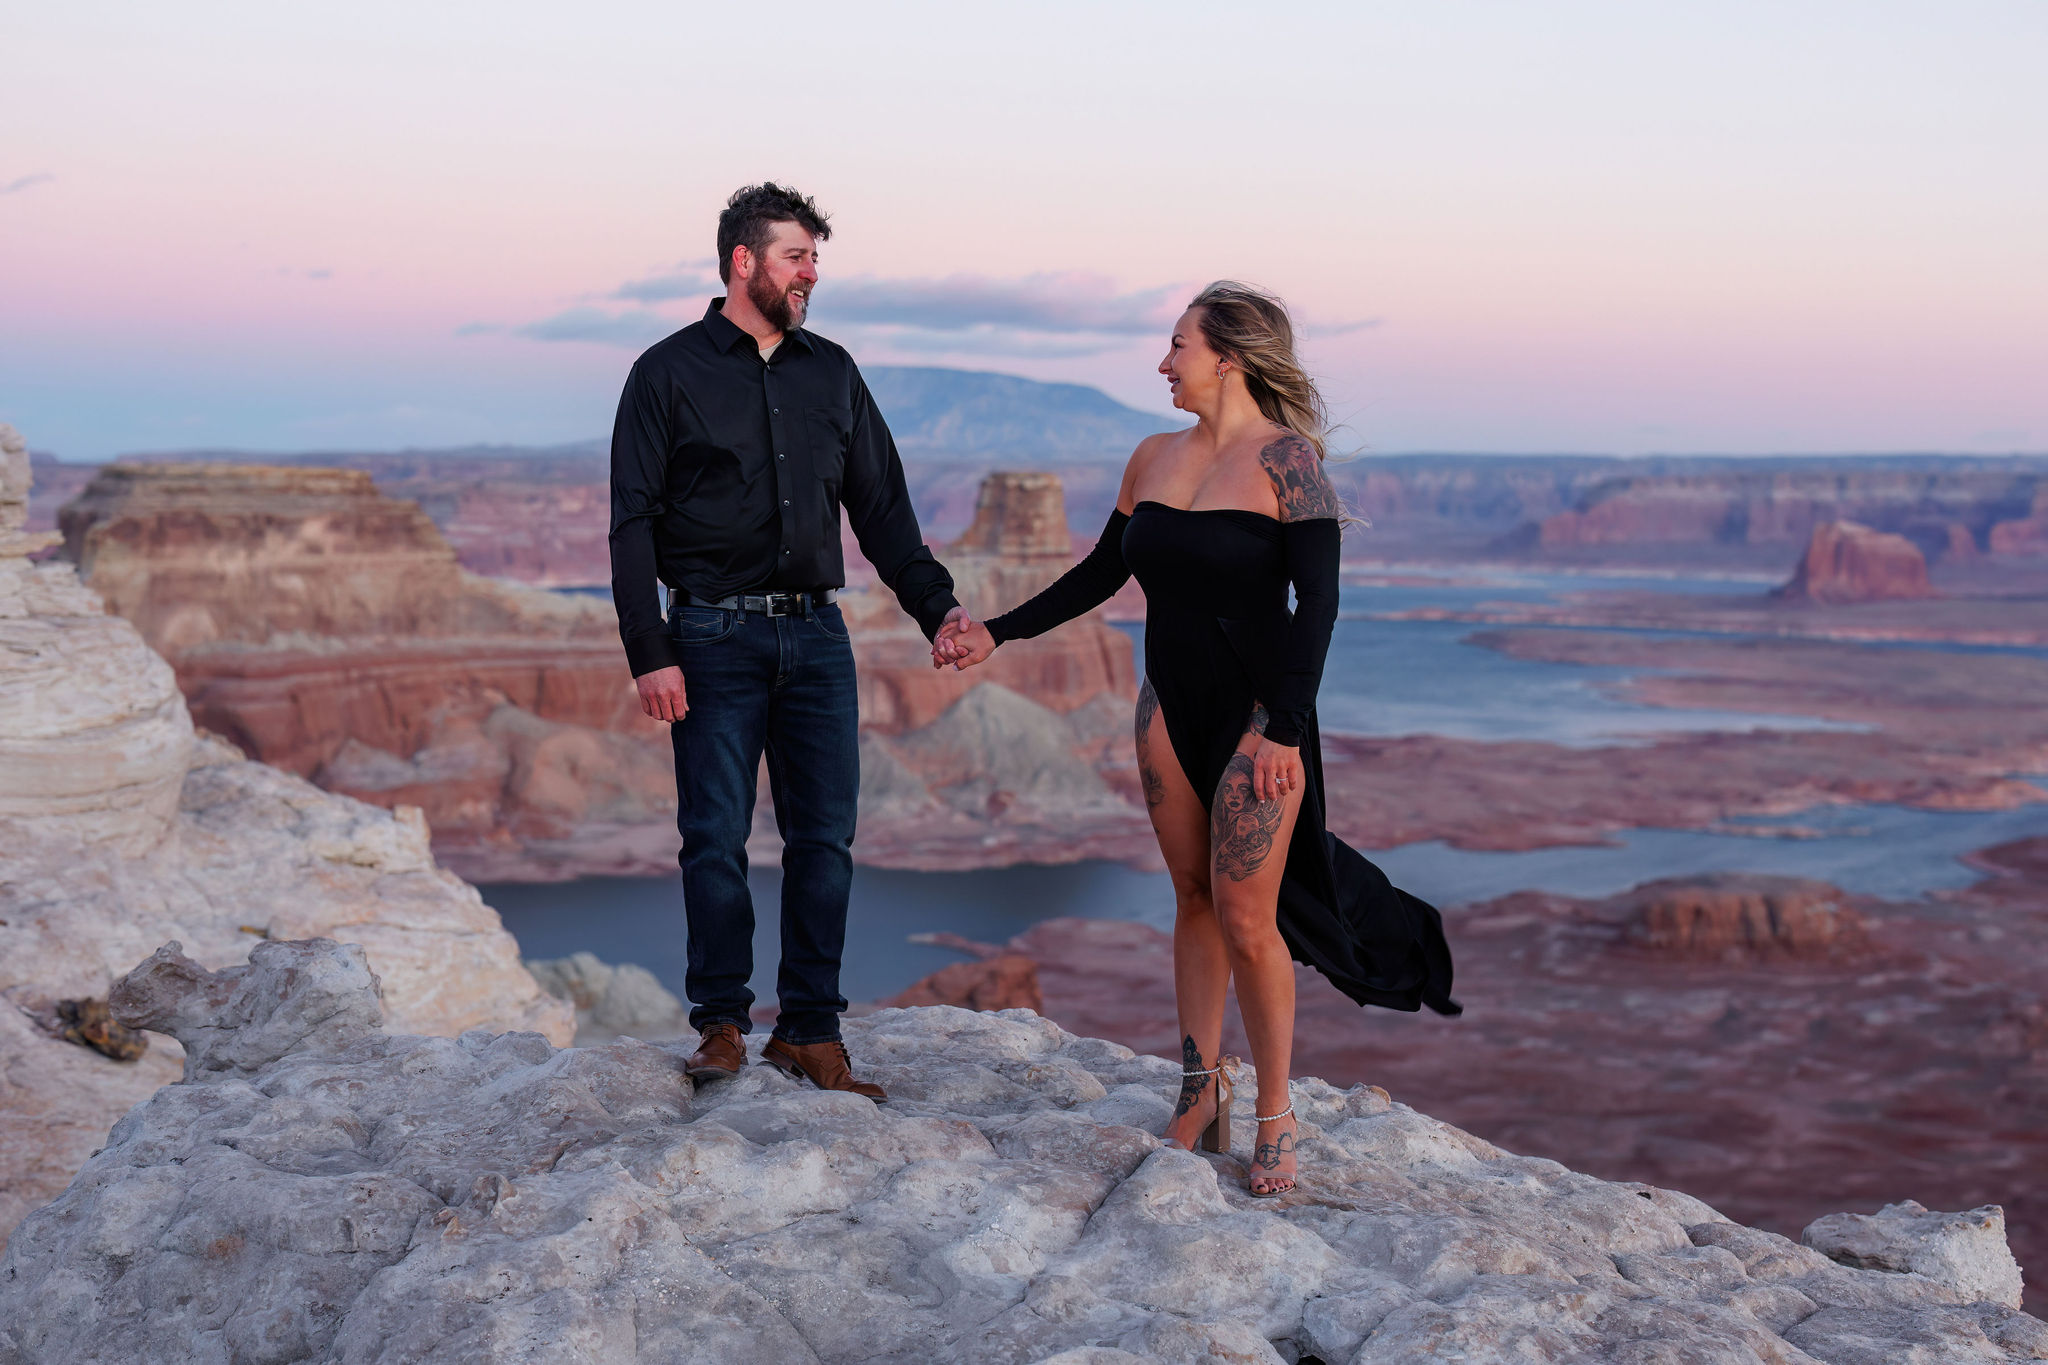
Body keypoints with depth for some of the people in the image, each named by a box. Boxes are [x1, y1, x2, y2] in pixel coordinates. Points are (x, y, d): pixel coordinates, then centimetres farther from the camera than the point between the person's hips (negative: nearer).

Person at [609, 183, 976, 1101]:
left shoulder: (831, 373, 14)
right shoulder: (669, 374, 1)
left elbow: (881, 508, 15)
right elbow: (633, 524, -2)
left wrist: (936, 606, 2)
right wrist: (650, 654, -11)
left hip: (816, 635, 4)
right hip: (715, 637, -4)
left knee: (825, 835, 2)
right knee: (716, 837, -1)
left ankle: (810, 1032, 10)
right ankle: (720, 1024, 12)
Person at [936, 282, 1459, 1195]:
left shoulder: (1286, 459, -11)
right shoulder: (1153, 460, 9)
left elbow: (1316, 600, -14)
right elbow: (1099, 575, 19)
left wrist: (1285, 729, -19)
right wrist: (996, 635, 17)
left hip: (1256, 714, -6)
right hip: (1170, 707, 6)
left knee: (1246, 920, -6)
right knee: (1194, 899, 10)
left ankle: (1274, 1118, 8)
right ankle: (1199, 1094, 19)